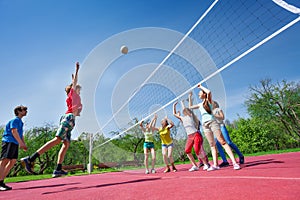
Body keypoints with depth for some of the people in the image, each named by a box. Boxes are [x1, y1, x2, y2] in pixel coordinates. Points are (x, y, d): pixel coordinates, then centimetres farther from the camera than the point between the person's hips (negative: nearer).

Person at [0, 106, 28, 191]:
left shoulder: (20, 122, 23)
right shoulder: (15, 120, -4)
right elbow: (14, 131, -16)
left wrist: (23, 144, 13)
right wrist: (21, 143, -22)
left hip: (15, 143, 9)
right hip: (9, 141, -9)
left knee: (13, 161, 5)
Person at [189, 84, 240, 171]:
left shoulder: (209, 100, 5)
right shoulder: (200, 105, 22)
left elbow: (209, 92, -16)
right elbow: (190, 107, 33)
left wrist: (201, 87, -2)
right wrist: (190, 97, 32)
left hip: (212, 122, -6)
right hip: (205, 125, 6)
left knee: (222, 142, -12)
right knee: (212, 145, 2)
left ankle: (234, 162, -14)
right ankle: (215, 165, 0)